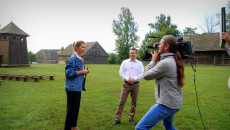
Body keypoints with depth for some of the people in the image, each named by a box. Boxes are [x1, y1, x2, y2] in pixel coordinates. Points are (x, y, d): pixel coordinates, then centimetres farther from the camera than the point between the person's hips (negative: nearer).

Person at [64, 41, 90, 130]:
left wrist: (85, 72, 1)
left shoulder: (80, 59, 14)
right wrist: (83, 71, -16)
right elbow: (69, 72, -21)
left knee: (76, 108, 17)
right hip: (72, 87, -10)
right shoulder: (73, 58, -15)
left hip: (77, 87, 10)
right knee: (71, 109, -1)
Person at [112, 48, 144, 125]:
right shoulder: (125, 62, 7)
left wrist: (134, 79, -15)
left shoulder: (140, 63, 7)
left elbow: (142, 74, 0)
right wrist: (127, 79, -13)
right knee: (121, 101, -3)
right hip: (126, 84, -1)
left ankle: (131, 118, 22)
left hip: (135, 84, 1)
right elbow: (121, 72, 1)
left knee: (134, 102, 8)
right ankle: (117, 119, 3)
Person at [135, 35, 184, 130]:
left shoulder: (165, 63, -22)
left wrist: (154, 61, 0)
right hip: (176, 104, 10)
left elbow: (146, 75, -12)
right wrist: (157, 61, 8)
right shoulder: (175, 61, 7)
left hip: (166, 105, -10)